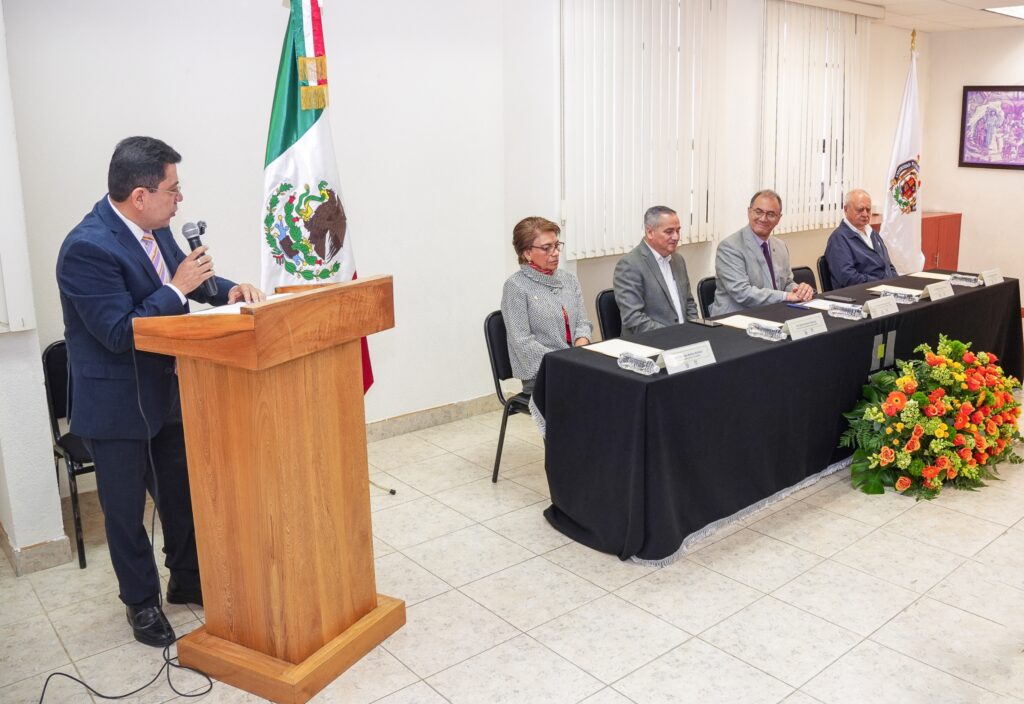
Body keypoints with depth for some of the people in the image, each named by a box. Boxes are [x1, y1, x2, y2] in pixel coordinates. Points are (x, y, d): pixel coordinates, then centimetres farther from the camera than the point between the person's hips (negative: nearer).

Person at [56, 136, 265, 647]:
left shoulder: (152, 228, -1)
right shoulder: (87, 248, -25)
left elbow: (182, 277, 13)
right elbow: (119, 333, -26)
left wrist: (228, 289, -6)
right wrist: (178, 288, -23)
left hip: (164, 392, 8)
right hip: (116, 404, -8)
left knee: (182, 494, 20)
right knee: (125, 510, 11)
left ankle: (187, 581, 40)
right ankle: (142, 602, 31)